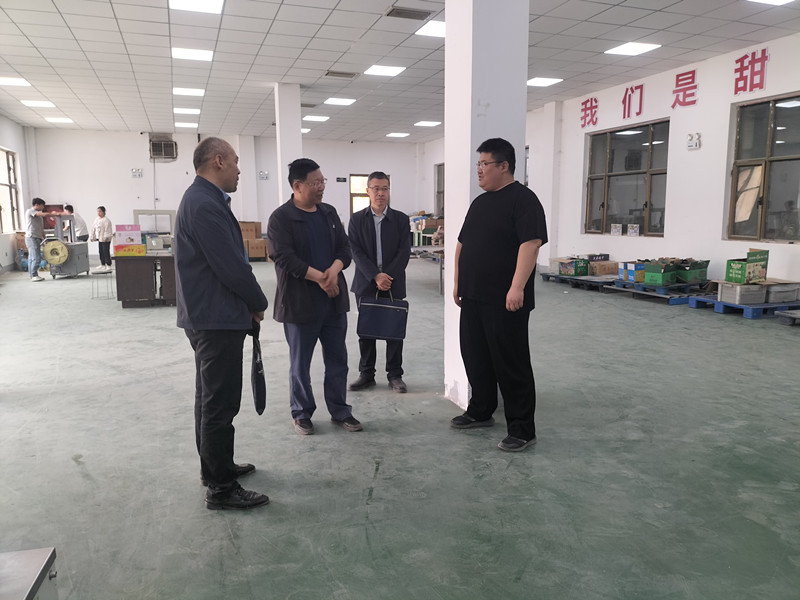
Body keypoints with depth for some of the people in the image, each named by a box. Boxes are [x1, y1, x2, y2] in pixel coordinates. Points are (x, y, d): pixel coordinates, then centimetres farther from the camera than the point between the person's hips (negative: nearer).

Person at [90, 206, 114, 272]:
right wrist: (93, 237, 19)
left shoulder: (106, 220, -12)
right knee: (101, 252, 12)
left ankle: (108, 266, -7)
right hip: (99, 238, 9)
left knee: (106, 252, -9)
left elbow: (107, 230, -18)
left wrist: (106, 237, -23)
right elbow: (93, 228, 21)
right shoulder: (96, 219, 15)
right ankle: (102, 265, 20)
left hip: (105, 239, -9)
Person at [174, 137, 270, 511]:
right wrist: (259, 304, -6)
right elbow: (232, 267, -22)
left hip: (207, 317, 11)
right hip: (217, 318, -11)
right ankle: (221, 488, 9)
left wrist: (250, 303, 11)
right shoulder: (205, 204, -20)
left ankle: (216, 467, 36)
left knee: (211, 398, 20)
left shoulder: (203, 199, 14)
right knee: (220, 403, -2)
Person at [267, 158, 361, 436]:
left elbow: (344, 248, 7)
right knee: (300, 363, 9)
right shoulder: (281, 218, -8)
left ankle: (339, 411, 26)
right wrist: (320, 277, -22)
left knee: (338, 360, 12)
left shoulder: (329, 213, 11)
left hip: (334, 300, 5)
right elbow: (285, 258, -18)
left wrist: (334, 269, -14)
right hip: (300, 302, -5)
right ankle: (302, 413, 25)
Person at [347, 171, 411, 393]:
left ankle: (395, 375, 16)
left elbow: (404, 252, -2)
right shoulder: (357, 219, 4)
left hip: (393, 284, 0)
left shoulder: (401, 219, 4)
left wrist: (388, 276, -14)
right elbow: (356, 251, -4)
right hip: (366, 284, 0)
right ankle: (366, 374, 19)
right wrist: (376, 276, -15)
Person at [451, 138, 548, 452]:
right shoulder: (479, 202, 17)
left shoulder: (523, 199, -9)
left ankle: (522, 430, 9)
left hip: (505, 302, -8)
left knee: (511, 364, -2)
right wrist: (458, 281, 19)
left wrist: (517, 287, -27)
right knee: (475, 357, 16)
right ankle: (480, 412, 33)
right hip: (473, 297, 9)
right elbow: (463, 244, 23)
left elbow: (531, 243, -20)